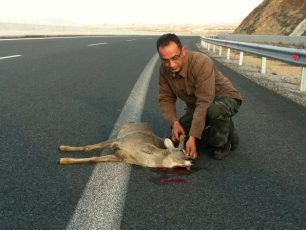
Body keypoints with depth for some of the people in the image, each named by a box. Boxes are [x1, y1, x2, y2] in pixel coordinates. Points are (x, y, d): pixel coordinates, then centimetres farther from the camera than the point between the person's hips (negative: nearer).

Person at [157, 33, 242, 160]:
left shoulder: (202, 62, -33)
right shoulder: (164, 69, -13)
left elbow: (204, 103, -37)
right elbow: (165, 99, -7)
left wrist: (193, 137, -39)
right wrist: (174, 123, -24)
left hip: (226, 98, -6)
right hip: (195, 106, 6)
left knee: (215, 110, -41)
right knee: (177, 137, -5)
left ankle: (223, 143, -10)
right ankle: (214, 135, 16)